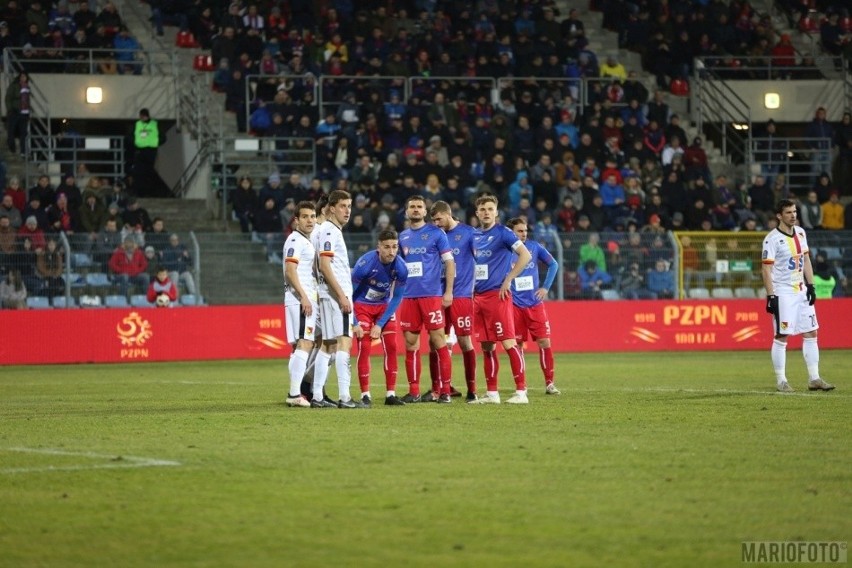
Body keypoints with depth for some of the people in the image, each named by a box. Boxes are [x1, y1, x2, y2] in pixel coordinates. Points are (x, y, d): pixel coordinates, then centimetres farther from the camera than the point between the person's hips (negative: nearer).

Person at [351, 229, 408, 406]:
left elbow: (397, 298, -6)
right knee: (364, 347, -11)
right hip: (362, 305, -4)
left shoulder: (400, 268, -18)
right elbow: (350, 293, -19)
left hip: (384, 306, 4)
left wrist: (380, 324, -10)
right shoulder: (365, 264, -29)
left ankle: (391, 394, 2)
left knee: (391, 347, -3)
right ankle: (365, 394, -5)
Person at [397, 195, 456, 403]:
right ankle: (414, 391, 8)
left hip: (431, 294, -5)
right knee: (410, 344, 3)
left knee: (438, 341, -6)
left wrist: (448, 292, -8)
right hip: (408, 297, 5)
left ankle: (444, 391, -3)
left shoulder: (436, 233, 1)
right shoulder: (402, 237, 15)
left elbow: (449, 262, -1)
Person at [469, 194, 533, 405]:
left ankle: (521, 392, -9)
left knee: (508, 343, -10)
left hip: (497, 295, -7)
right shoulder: (474, 236, 14)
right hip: (478, 296, 7)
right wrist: (471, 287, 13)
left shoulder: (502, 233, -6)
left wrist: (508, 279, -14)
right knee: (486, 346, 8)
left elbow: (526, 255, -14)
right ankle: (491, 393, 13)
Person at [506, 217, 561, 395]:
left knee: (544, 342, -2)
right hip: (514, 305, -1)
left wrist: (546, 287, 3)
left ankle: (549, 383, 6)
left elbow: (553, 264, 10)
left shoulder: (534, 247, 1)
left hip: (535, 303, 1)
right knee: (518, 345, 3)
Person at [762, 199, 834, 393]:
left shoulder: (800, 232, 9)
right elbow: (766, 269, -14)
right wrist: (771, 296, -18)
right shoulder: (772, 239, -12)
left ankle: (814, 379, 9)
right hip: (783, 293, -7)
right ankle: (781, 381, 3)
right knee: (781, 337, -4)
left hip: (801, 291, 7)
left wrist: (811, 286, 10)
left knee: (811, 333, 5)